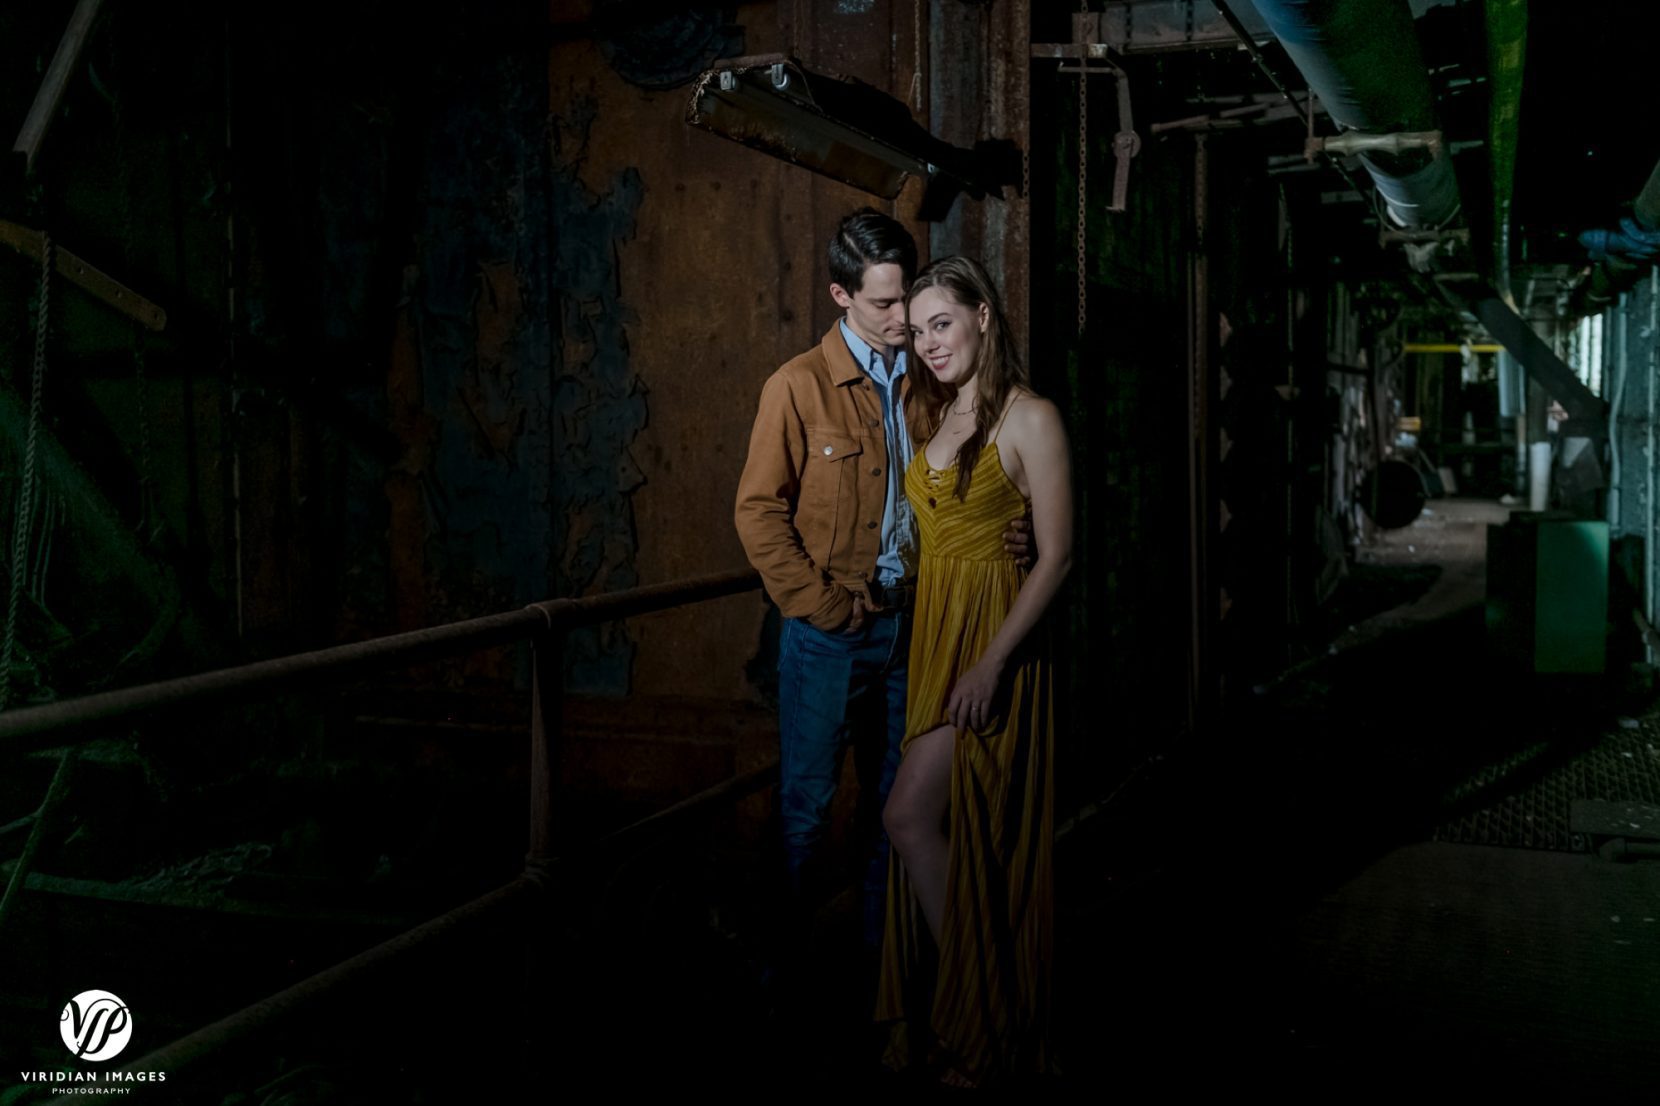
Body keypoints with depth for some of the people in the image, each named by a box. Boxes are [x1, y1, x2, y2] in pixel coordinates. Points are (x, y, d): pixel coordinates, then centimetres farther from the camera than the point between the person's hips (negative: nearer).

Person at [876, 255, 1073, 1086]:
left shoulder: (1030, 418, -10)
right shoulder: (938, 417, 13)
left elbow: (1056, 555, -15)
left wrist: (992, 662, -20)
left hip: (993, 637, -7)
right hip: (932, 633, 7)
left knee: (910, 816, -10)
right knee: (946, 829, 10)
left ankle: (983, 1017, 8)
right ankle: (957, 1004, 24)